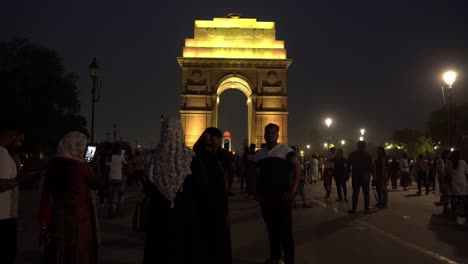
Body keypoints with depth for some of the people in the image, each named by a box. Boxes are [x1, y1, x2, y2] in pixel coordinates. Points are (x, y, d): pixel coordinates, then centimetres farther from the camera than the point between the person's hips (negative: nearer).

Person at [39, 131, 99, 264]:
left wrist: (44, 223, 3)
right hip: (79, 218, -4)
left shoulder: (52, 165, -2)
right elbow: (95, 183, 7)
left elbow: (46, 196, -2)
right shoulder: (82, 167, -13)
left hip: (56, 218, 4)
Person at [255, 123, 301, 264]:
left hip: (281, 195, -4)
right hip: (265, 196, 5)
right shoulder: (259, 154, 10)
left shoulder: (284, 148, -4)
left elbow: (297, 167, -8)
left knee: (285, 227, 0)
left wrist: (293, 190, -13)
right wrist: (258, 192, 9)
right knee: (271, 227, 13)